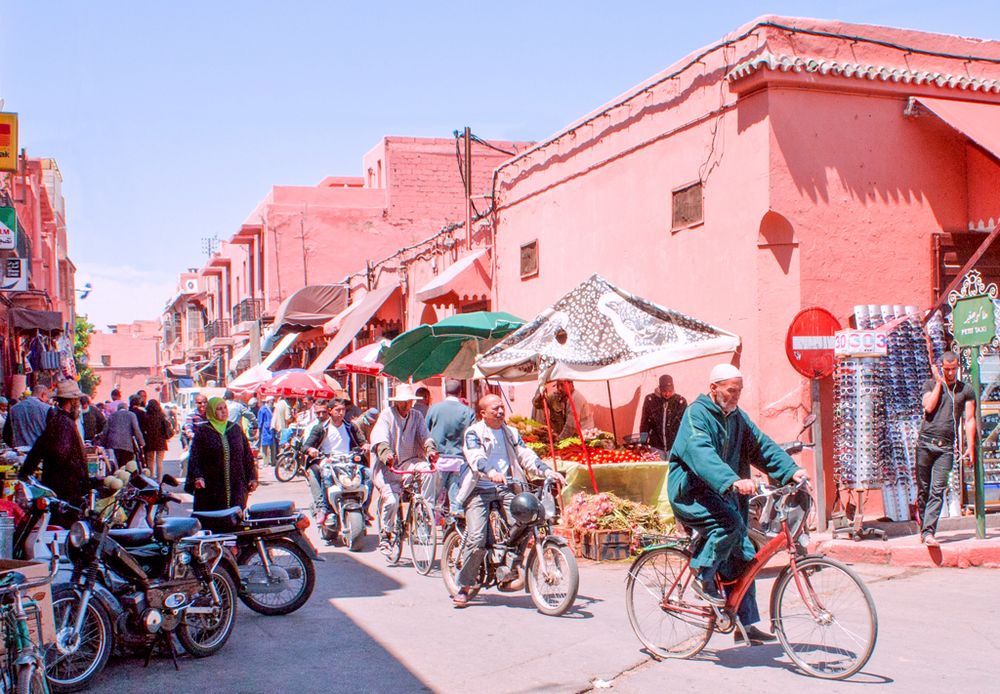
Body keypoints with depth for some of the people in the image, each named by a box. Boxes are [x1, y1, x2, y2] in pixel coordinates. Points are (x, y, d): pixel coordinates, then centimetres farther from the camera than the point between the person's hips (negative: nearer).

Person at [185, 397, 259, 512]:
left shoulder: (236, 429, 12)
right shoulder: (203, 431, 3)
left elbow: (247, 455, 14)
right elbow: (195, 456, -2)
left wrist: (252, 477, 8)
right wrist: (197, 477, -16)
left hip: (236, 487, 2)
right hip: (211, 488, -2)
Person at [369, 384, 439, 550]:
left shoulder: (417, 416, 9)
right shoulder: (387, 414, -3)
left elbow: (425, 436, -4)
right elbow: (380, 439, -18)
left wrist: (430, 449, -28)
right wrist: (386, 454, -39)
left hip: (410, 461, 3)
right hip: (388, 466, -3)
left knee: (428, 469, -29)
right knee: (391, 500, -21)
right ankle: (385, 534, 5)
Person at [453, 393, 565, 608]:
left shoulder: (511, 433, 18)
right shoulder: (473, 432, 1)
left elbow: (526, 455, 10)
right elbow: (475, 457, -17)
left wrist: (547, 470, -7)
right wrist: (490, 472, -38)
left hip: (506, 487, 4)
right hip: (480, 489, -4)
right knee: (476, 539, -16)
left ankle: (512, 568, 2)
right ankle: (463, 586, 1)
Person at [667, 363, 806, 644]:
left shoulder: (737, 416, 12)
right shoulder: (696, 414, -14)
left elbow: (761, 446, 5)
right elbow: (702, 454, -30)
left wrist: (791, 470, -12)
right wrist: (733, 481, -45)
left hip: (725, 494, 8)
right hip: (691, 493, -8)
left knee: (742, 557, 3)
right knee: (731, 523, -33)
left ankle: (746, 623, 12)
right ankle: (702, 576, -12)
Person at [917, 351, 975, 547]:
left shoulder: (966, 390, 11)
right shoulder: (931, 384, 10)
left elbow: (969, 419, 8)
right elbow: (928, 407, -7)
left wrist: (970, 446, -1)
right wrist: (939, 382, -3)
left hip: (946, 447, 0)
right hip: (925, 442, 0)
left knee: (937, 491, -9)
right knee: (923, 489, 3)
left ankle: (928, 532, -14)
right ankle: (923, 528, 14)